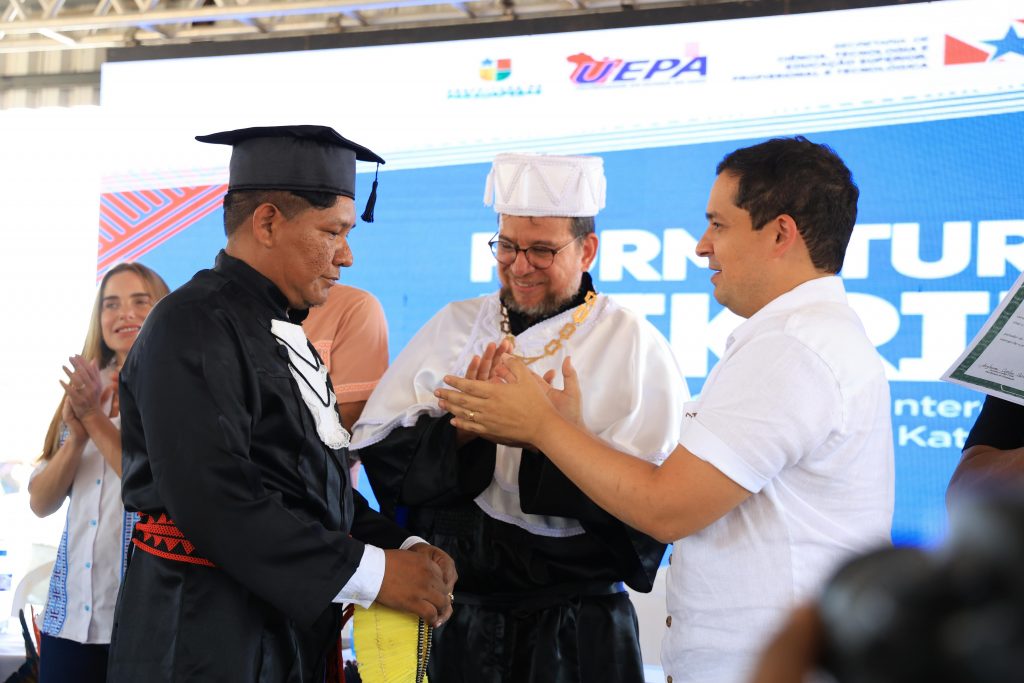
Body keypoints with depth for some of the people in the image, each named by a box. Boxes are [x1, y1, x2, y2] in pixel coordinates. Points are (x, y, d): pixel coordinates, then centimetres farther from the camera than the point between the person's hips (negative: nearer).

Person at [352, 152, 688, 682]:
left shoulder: (635, 346, -4)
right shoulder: (453, 327, 6)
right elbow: (374, 449, -1)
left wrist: (543, 440, -23)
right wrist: (458, 429, -18)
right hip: (452, 616, 3)